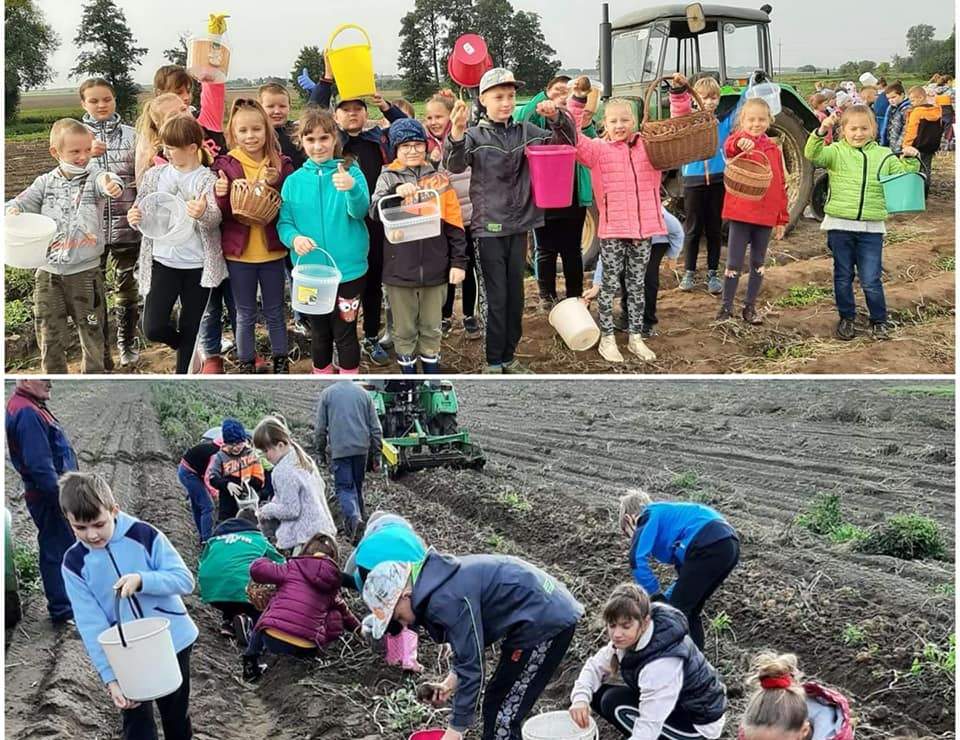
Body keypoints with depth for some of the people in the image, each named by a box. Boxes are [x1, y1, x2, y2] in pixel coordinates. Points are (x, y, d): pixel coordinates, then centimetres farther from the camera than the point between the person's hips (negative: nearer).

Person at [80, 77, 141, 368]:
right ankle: (101, 352, 12)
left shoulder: (130, 135, 3)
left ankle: (127, 343, 27)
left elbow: (141, 178, 6)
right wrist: (87, 154, -22)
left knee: (127, 286, 11)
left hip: (126, 222, 0)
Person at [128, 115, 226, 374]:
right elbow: (139, 213, 10)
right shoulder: (155, 175, 3)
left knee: (191, 328, 8)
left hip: (197, 265, -2)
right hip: (162, 261, 2)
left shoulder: (208, 179, -6)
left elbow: (215, 218, -21)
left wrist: (203, 213, -44)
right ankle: (182, 343, 28)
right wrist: (134, 219, -14)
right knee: (153, 328, -5)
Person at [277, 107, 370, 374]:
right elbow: (284, 222, 1)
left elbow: (360, 210, -22)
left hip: (348, 270, -2)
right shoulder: (294, 181, 2)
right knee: (319, 333, 17)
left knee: (345, 333, 6)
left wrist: (352, 188, -44)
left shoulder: (350, 172, -6)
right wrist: (294, 237, -22)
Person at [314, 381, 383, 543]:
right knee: (358, 486, 17)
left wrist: (320, 452, 12)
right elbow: (375, 428, 7)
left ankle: (353, 517, -27)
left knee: (344, 488, -4)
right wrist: (376, 455, 13)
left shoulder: (327, 394, 2)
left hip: (339, 449, -3)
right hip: (361, 449, 3)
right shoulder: (364, 393, 8)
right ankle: (360, 517, 21)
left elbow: (320, 428, 1)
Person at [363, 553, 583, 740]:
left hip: (546, 620, -10)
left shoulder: (447, 600, -24)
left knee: (503, 716, -5)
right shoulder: (436, 583, 6)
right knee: (495, 700, 19)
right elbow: (470, 642, 17)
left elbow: (472, 666, -21)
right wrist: (451, 681, 4)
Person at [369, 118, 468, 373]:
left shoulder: (439, 178, 2)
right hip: (400, 267, -1)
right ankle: (407, 370, 27)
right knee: (404, 328, 12)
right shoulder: (388, 178, -1)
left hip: (435, 266, 1)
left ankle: (431, 369, 30)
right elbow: (375, 212, -18)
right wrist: (397, 191, -35)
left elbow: (454, 223, 2)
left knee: (432, 326, 15)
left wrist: (459, 261, -2)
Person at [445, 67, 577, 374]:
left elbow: (566, 140, 2)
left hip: (519, 225, 4)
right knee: (497, 297, -2)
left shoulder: (526, 132, 7)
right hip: (489, 227, -4)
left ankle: (509, 356, 23)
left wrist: (558, 117, -19)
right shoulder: (475, 136, -5)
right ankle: (493, 362, 10)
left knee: (515, 296, 11)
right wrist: (457, 133, -44)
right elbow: (455, 164, -23)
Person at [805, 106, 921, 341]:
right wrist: (820, 132, -32)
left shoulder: (883, 155, 7)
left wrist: (910, 160, -9)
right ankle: (846, 319, 26)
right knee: (843, 276, 11)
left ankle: (879, 321, 20)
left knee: (871, 280, 2)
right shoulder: (836, 152, 0)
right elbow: (813, 155, -17)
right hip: (839, 225, 0)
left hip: (871, 228, 1)